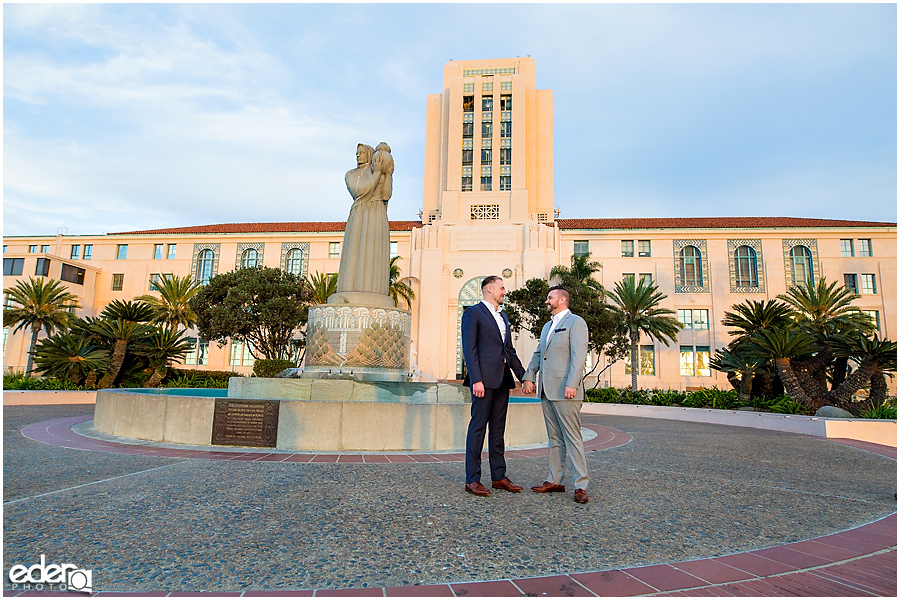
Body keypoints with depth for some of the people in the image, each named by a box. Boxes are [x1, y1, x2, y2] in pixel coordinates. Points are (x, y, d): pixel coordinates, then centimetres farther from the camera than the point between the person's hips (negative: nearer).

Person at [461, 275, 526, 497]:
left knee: (498, 429, 12)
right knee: (478, 428, -3)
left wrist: (524, 376, 16)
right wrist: (476, 380, -19)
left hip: (502, 380, 8)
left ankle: (499, 477, 20)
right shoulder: (473, 313, -3)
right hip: (484, 379, -8)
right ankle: (472, 480, 4)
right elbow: (469, 349, -11)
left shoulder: (504, 317, 21)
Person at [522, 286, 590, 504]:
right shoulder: (547, 326, 23)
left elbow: (579, 355, -14)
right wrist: (529, 377, 11)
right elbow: (538, 354, 22)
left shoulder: (575, 322, -4)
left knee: (572, 438, -6)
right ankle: (554, 481, 19)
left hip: (565, 390, -8)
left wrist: (572, 384, -22)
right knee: (554, 438, 12)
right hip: (546, 390, 8)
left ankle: (581, 486, 0)